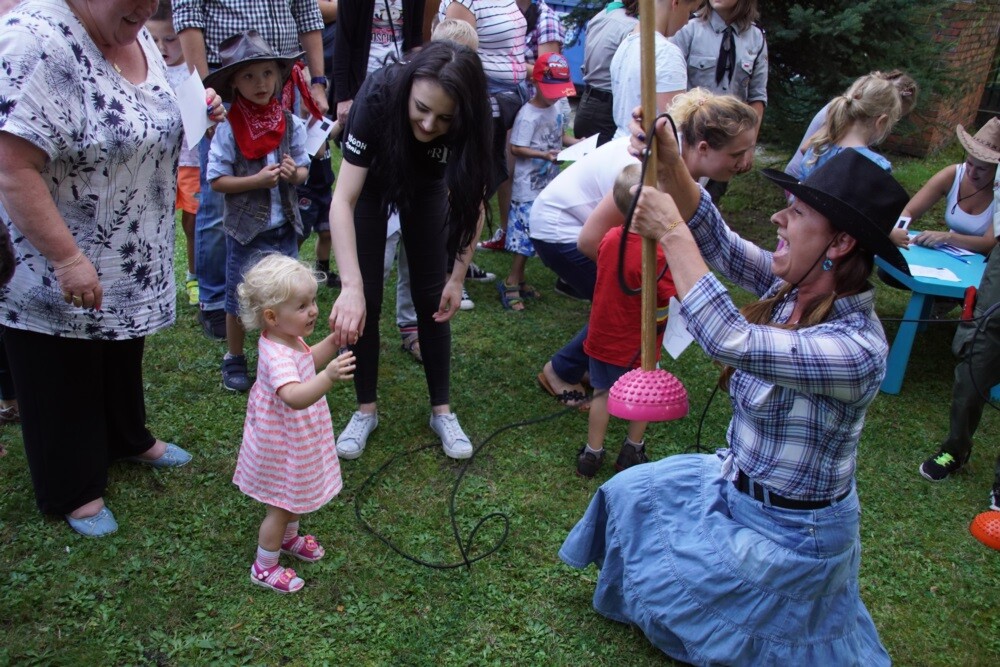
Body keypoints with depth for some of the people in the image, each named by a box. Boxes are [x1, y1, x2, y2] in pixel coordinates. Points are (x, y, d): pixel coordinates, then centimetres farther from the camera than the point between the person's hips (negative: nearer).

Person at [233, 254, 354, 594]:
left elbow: (309, 361, 16)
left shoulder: (288, 338, -5)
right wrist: (329, 378, -68)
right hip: (282, 447, -10)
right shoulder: (277, 356, -37)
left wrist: (334, 340, 2)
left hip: (295, 441, 10)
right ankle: (264, 567, 31)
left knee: (296, 496, 30)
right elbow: (295, 397, -53)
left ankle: (289, 537, 55)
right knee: (281, 506, 10)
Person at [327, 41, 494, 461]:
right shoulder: (378, 95, -40)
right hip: (371, 183, -1)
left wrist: (458, 276, -22)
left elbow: (472, 203, -18)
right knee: (366, 300, -5)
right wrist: (351, 285, -51)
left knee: (431, 298, -2)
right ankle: (366, 409, 12)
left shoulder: (469, 124, -34)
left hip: (426, 186, 1)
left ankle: (441, 410, 12)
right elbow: (343, 200, -41)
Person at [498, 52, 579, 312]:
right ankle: (512, 282, 4)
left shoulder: (557, 107, 5)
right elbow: (516, 148, -18)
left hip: (549, 183, 7)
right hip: (529, 186, -7)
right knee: (524, 230, -6)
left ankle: (518, 280, 22)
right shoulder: (528, 115, -17)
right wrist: (545, 155, -27)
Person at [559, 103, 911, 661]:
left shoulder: (857, 349, -34)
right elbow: (717, 241, -13)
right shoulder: (793, 286, -10)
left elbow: (732, 340, -44)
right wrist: (670, 164, -29)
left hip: (788, 530, -7)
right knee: (630, 494, 17)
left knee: (657, 581, 8)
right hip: (737, 481, 7)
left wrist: (671, 234, -37)